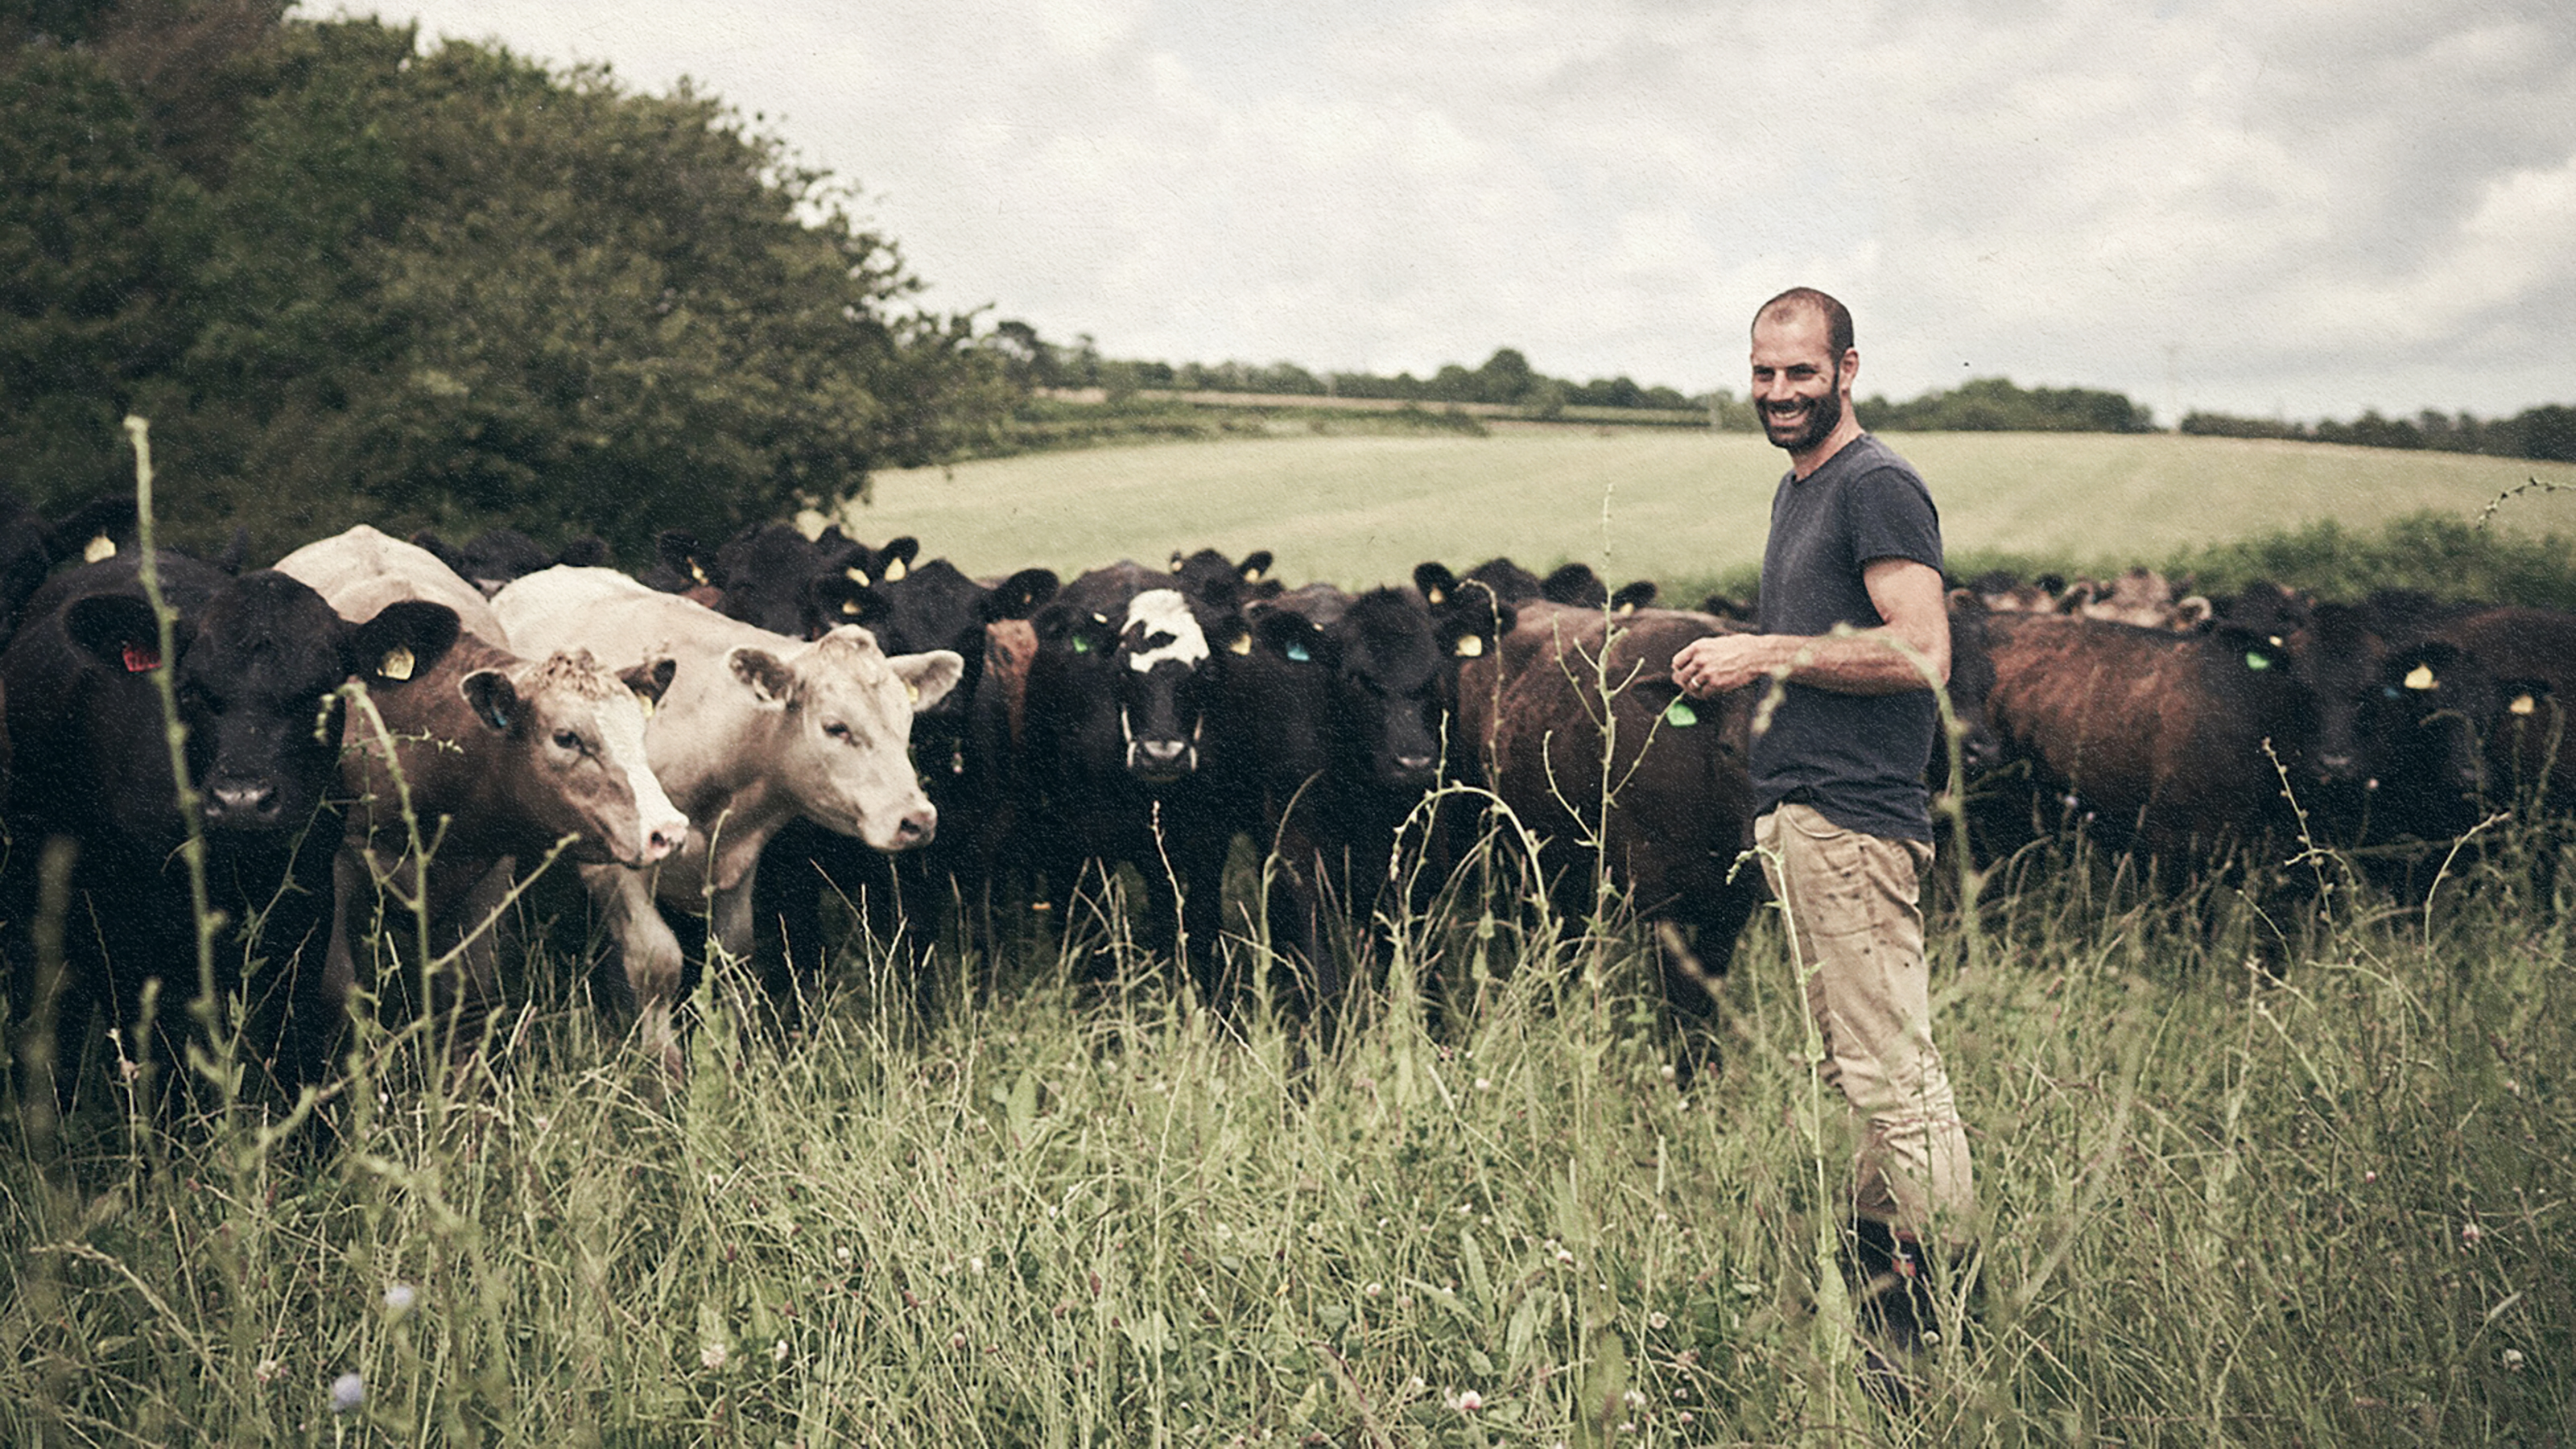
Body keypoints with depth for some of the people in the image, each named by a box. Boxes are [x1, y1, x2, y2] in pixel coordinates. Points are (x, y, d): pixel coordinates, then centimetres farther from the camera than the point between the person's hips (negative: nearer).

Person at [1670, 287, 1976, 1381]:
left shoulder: (1877, 487, -10)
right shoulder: (1797, 489, 21)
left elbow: (1921, 654, -19)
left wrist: (1766, 653, -16)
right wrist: (1739, 666, 15)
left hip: (1850, 820, -10)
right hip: (1798, 813, 10)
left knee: (1887, 1069, -8)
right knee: (1862, 1068, 14)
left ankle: (1938, 1292, -3)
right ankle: (1872, 1267, 20)